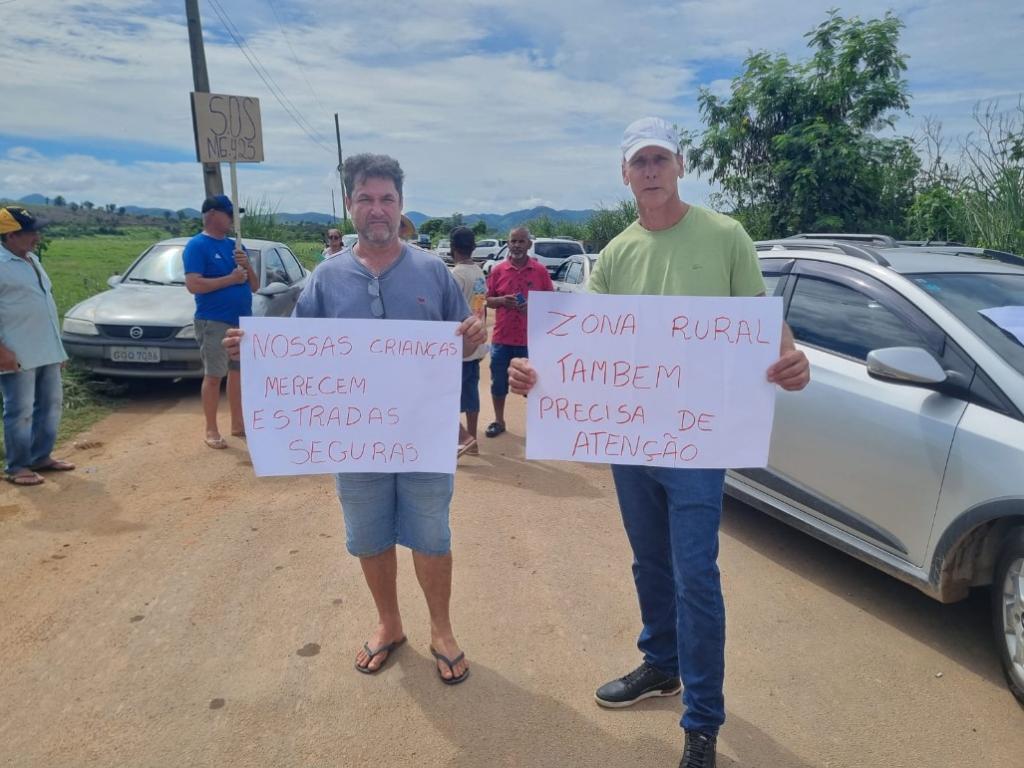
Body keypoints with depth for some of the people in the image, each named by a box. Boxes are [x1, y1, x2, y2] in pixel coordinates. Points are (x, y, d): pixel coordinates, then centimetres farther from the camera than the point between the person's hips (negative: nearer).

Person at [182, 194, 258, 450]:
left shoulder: (234, 245, 13)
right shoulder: (197, 246, -7)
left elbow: (254, 286, 12)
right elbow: (193, 285, -19)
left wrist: (247, 266, -7)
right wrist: (230, 279, -19)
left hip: (242, 320, 7)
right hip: (214, 322, -7)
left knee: (238, 372, 12)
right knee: (214, 375, -2)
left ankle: (238, 423, 23)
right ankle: (211, 430, 6)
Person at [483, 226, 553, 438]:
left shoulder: (540, 271, 0)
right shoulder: (498, 270, 2)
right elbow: (487, 300, 7)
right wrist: (501, 300, -14)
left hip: (530, 339, -1)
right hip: (501, 337, 1)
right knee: (498, 382, 10)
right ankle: (498, 421, 27)